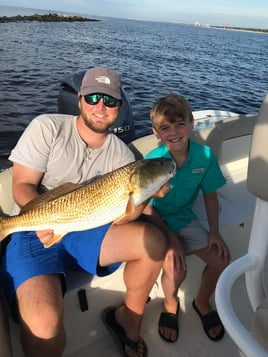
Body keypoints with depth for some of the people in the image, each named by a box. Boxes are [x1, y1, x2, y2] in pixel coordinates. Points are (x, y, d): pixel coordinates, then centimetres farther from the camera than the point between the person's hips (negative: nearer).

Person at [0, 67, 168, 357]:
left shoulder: (121, 154, 3)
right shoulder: (47, 128, -6)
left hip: (86, 231, 4)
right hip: (36, 233, -3)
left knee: (154, 242, -16)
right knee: (44, 323, -30)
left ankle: (128, 319, 10)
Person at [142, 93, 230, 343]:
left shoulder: (205, 155, -12)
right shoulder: (152, 161, -20)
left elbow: (210, 195, 0)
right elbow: (147, 207, -14)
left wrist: (214, 232, -8)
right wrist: (170, 238, -21)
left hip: (184, 218, 4)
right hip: (156, 221, -3)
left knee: (221, 259, -9)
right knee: (176, 267, -23)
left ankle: (202, 302, 25)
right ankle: (170, 303, 16)